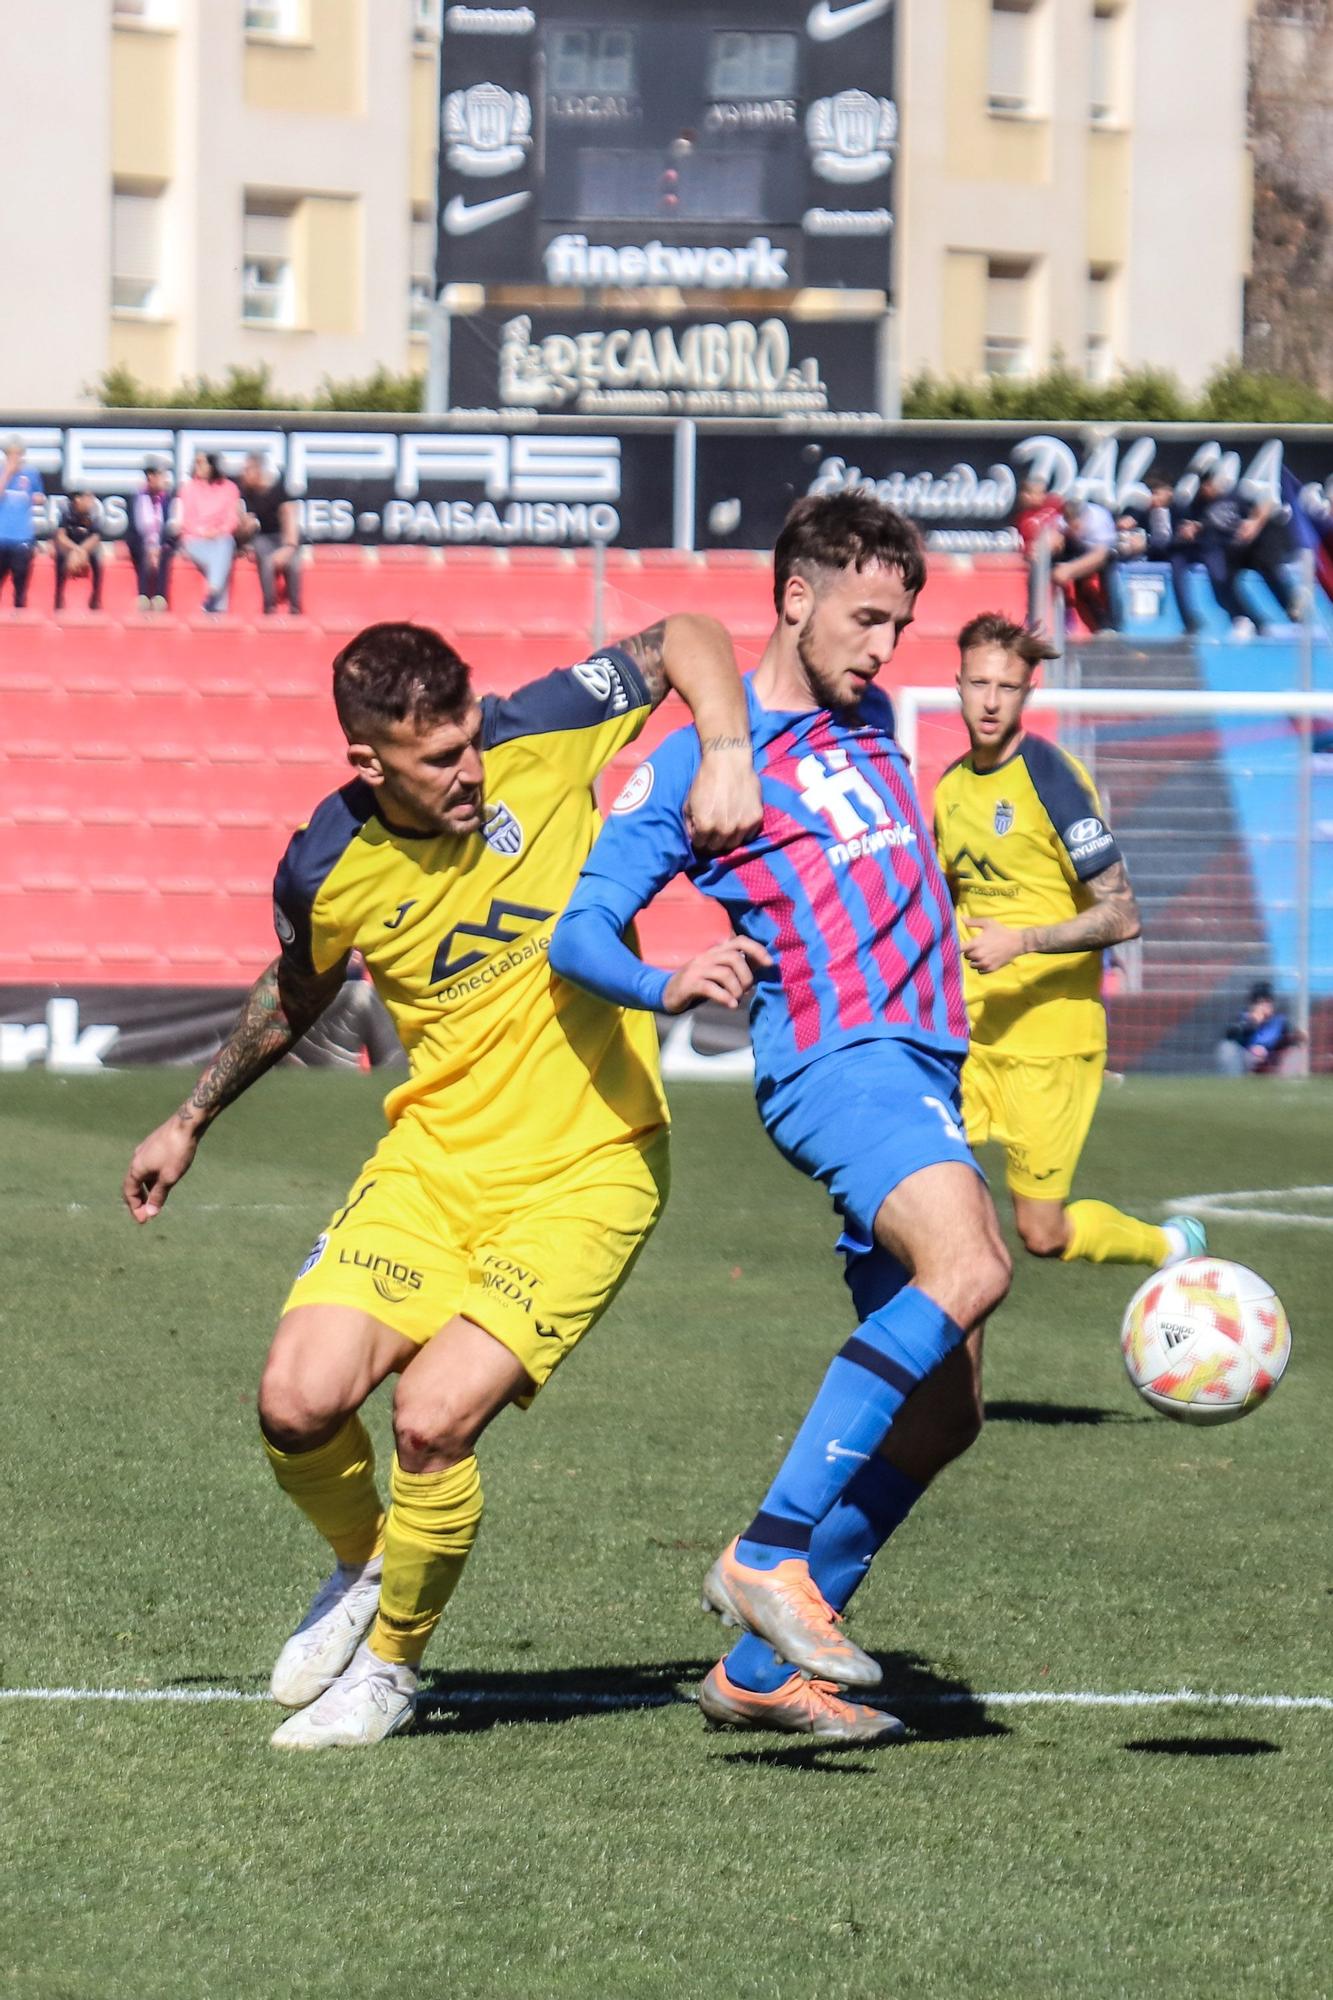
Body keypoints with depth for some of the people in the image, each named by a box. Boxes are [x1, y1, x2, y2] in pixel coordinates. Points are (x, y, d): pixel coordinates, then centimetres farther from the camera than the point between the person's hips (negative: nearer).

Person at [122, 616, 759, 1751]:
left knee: (432, 1423, -19)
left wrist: (725, 754, -19)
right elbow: (295, 996, 16)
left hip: (585, 1171, -3)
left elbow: (685, 639, 0)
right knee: (298, 1403, -14)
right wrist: (193, 1119, 26)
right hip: (430, 1162, 3)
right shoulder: (327, 870, -7)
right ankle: (362, 1569, 21)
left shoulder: (540, 740, -14)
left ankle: (393, 1663, 8)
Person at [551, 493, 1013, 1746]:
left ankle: (762, 1667, 12)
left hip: (920, 1069, 9)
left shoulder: (876, 724, 21)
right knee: (968, 1267, -34)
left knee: (939, 1412, 5)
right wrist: (667, 986, -28)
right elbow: (579, 931, -10)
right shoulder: (698, 758, -2)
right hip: (834, 1060, -8)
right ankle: (769, 1553, -34)